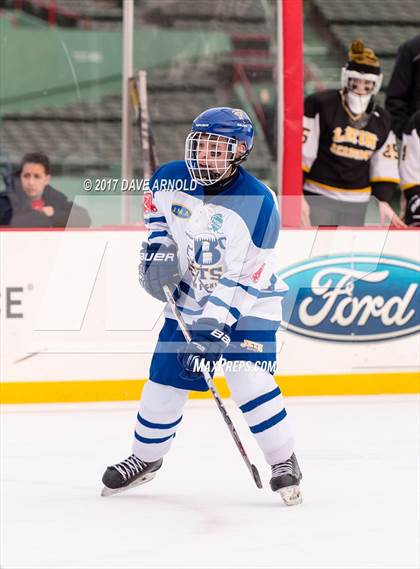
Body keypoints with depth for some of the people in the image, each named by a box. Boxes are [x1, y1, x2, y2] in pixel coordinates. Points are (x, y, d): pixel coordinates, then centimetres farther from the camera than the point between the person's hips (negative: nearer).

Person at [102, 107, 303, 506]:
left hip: (247, 304, -4)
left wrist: (218, 323, -28)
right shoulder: (168, 180, -11)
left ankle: (284, 462, -5)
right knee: (164, 382, 8)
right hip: (189, 299, 4)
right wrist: (156, 253, -2)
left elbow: (248, 278, -23)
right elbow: (156, 214, 14)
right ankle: (145, 458, 31)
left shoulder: (259, 203, -25)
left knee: (250, 380, -20)